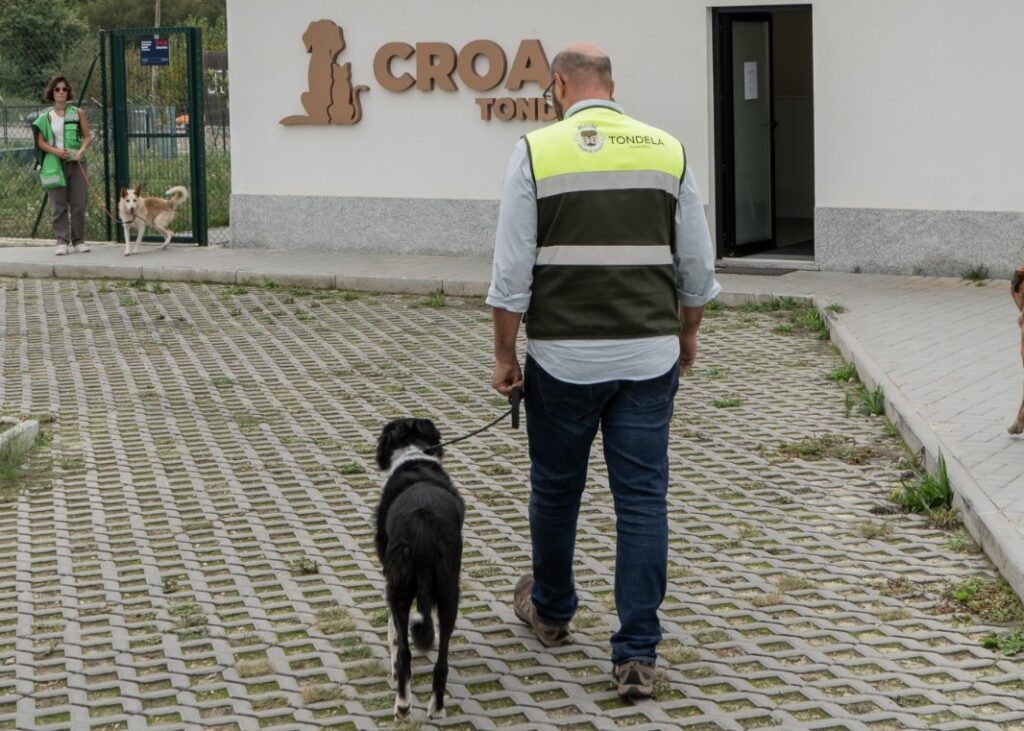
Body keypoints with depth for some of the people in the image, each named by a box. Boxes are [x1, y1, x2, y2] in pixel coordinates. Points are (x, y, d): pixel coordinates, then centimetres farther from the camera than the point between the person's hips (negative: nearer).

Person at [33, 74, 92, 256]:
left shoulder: (78, 112, 5)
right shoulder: (46, 116, 4)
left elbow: (87, 136, 7)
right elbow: (41, 141, 3)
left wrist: (82, 150, -12)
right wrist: (55, 150, -14)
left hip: (76, 163, 1)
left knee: (78, 204, 0)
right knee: (59, 205, -2)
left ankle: (78, 241, 10)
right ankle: (62, 241, 2)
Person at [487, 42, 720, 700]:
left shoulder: (537, 152, -6)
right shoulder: (668, 151, 3)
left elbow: (512, 273, -7)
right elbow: (697, 267, 7)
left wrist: (504, 355, 3)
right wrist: (687, 335, 21)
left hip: (563, 355, -1)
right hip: (649, 354, 2)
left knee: (556, 488, 17)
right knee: (643, 498, 3)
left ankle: (551, 611, 37)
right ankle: (637, 656, 1)